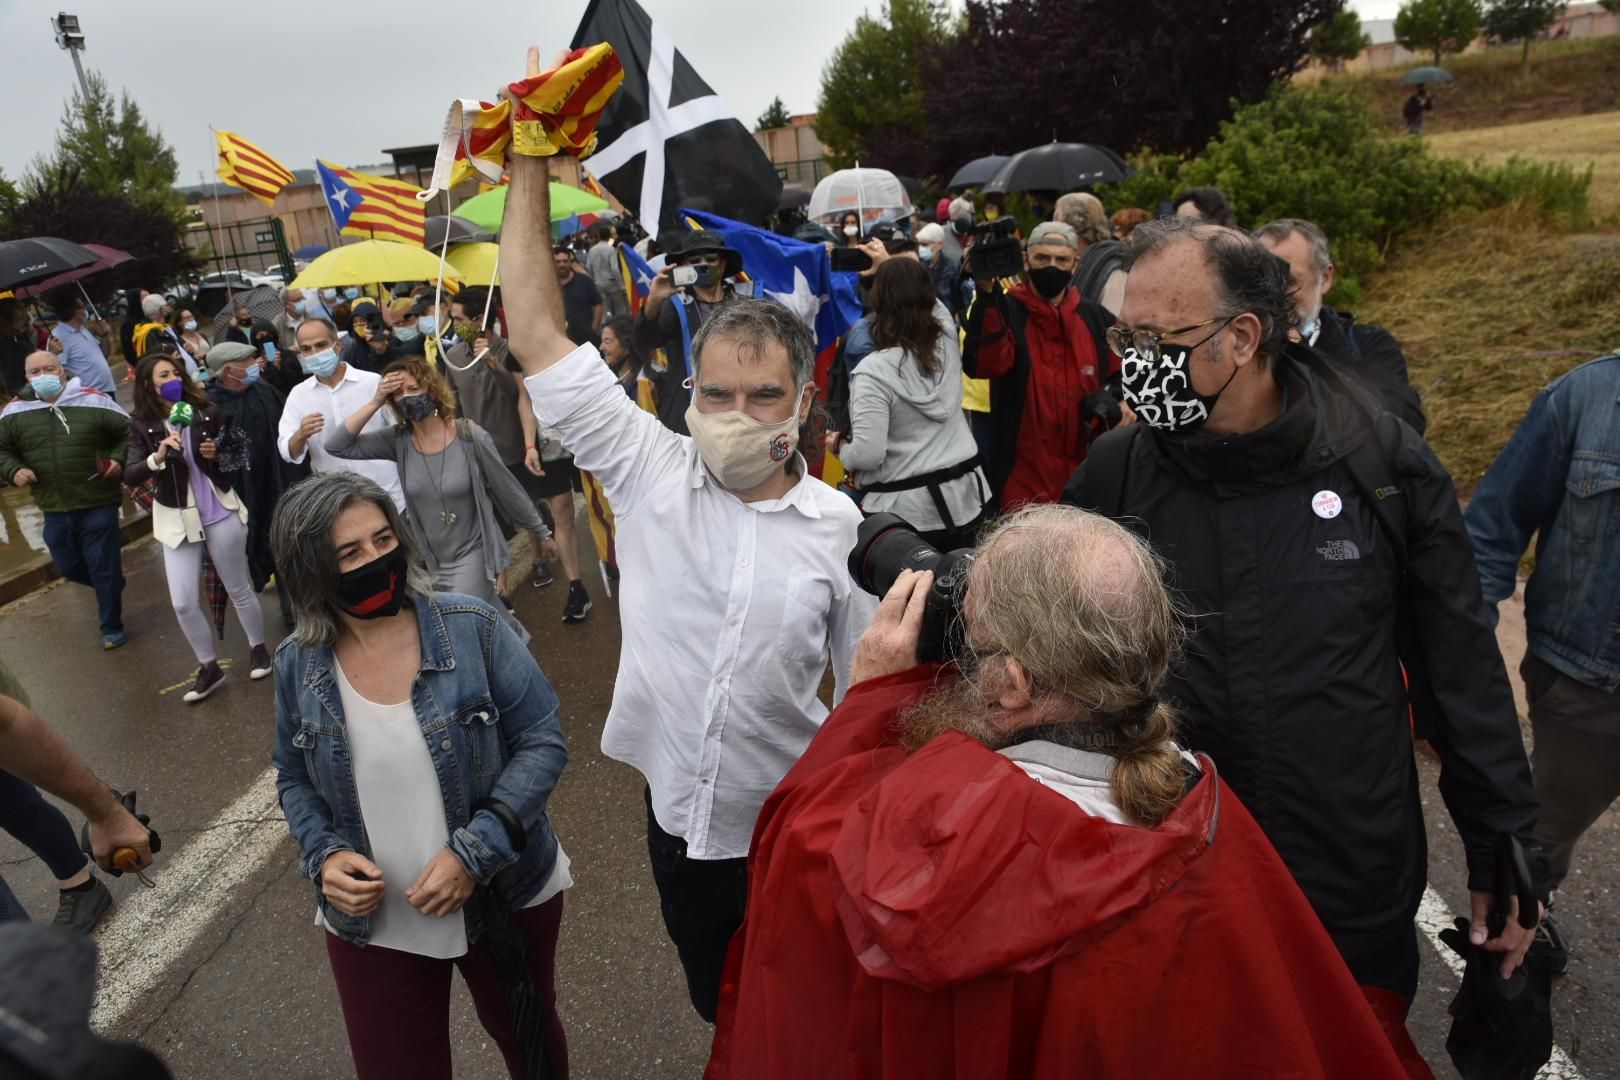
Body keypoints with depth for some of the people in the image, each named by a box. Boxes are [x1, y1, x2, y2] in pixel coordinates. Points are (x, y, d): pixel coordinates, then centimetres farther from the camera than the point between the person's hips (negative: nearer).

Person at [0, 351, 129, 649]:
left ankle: (111, 627, 18)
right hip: (54, 510, 4)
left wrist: (119, 459, -13)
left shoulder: (93, 401, -7)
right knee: (68, 567, 16)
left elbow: (129, 433, 3)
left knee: (104, 568, 2)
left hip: (98, 505, -4)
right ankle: (112, 587, 45)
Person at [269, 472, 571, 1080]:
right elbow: (295, 779, 8)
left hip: (507, 900, -1)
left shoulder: (472, 628, -17)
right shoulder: (298, 665, -7)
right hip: (371, 924, 2)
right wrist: (325, 854, -11)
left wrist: (475, 852, -22)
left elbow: (542, 742, -13)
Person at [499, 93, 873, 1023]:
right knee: (718, 1009, 26)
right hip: (676, 816, 2)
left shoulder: (839, 527, -11)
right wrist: (531, 164, -14)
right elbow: (538, 336, -12)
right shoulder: (651, 473, -10)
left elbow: (870, 687, -3)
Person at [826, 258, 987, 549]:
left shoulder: (873, 372, -19)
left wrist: (840, 446, 0)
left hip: (905, 513, -6)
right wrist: (889, 269, 35)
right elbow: (935, 305, 24)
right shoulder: (948, 343, 0)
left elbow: (867, 455, -22)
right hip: (965, 499, 6)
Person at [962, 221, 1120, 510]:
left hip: (1084, 477, 4)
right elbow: (982, 365, -26)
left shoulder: (1095, 317, 7)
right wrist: (987, 296, -37)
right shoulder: (1006, 312, -6)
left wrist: (1112, 401, -3)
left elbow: (1122, 374, 19)